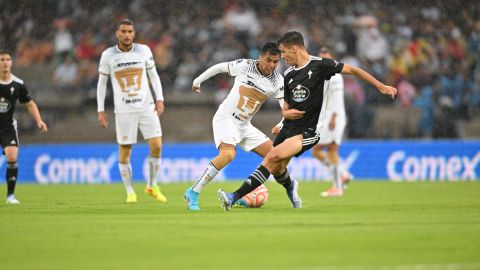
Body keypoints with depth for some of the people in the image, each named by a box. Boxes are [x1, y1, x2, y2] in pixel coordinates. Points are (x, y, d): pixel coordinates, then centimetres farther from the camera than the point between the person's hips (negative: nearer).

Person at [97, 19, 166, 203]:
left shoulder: (144, 51, 3)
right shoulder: (108, 55, -1)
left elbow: (153, 75, 11)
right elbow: (102, 83, 6)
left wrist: (159, 99, 0)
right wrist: (101, 110, 1)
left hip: (147, 107, 1)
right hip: (123, 110, -1)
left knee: (156, 146, -7)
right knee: (124, 151, -1)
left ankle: (152, 186, 11)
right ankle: (130, 192, 12)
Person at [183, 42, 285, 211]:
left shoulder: (277, 81, -5)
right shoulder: (244, 66, -14)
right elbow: (219, 67, 1)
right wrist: (197, 81, 11)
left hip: (244, 125, 6)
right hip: (225, 119, -6)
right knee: (229, 153, -31)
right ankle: (193, 193, -22)